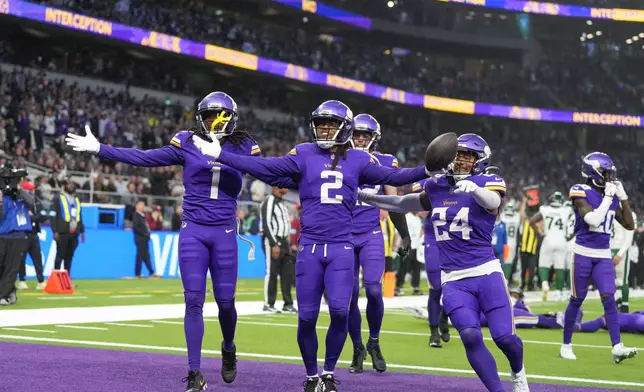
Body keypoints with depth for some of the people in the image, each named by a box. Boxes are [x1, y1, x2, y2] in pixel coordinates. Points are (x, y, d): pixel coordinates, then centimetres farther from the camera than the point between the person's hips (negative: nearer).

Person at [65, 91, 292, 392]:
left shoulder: (243, 147, 3)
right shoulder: (188, 144, 1)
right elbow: (145, 158, 0)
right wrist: (99, 149, -3)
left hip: (224, 233, 1)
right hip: (193, 232, 0)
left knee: (225, 300, 5)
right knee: (194, 301, -4)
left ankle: (228, 349, 37)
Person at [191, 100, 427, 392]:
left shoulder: (358, 160, 7)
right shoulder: (304, 155, 3)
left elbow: (392, 177, 9)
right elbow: (264, 167, -2)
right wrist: (219, 154, -7)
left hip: (341, 248, 0)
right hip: (310, 246, 0)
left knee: (339, 311, -12)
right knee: (307, 317, 2)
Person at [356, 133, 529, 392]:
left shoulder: (488, 184, -4)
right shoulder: (438, 186, 10)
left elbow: (492, 202, -29)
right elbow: (406, 204, 26)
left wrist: (473, 188, -50)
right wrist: (366, 198, 29)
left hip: (486, 274, -3)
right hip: (454, 281, 3)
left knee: (504, 337, -7)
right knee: (470, 337, -17)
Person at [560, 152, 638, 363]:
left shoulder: (612, 197, 8)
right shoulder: (581, 193, -10)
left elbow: (629, 225, 7)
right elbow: (593, 220, -22)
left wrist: (623, 198, 0)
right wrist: (608, 197, -18)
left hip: (604, 256, 5)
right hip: (583, 253, -5)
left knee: (609, 298, -6)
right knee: (577, 299, 3)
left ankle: (617, 347, -12)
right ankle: (566, 345, 16)